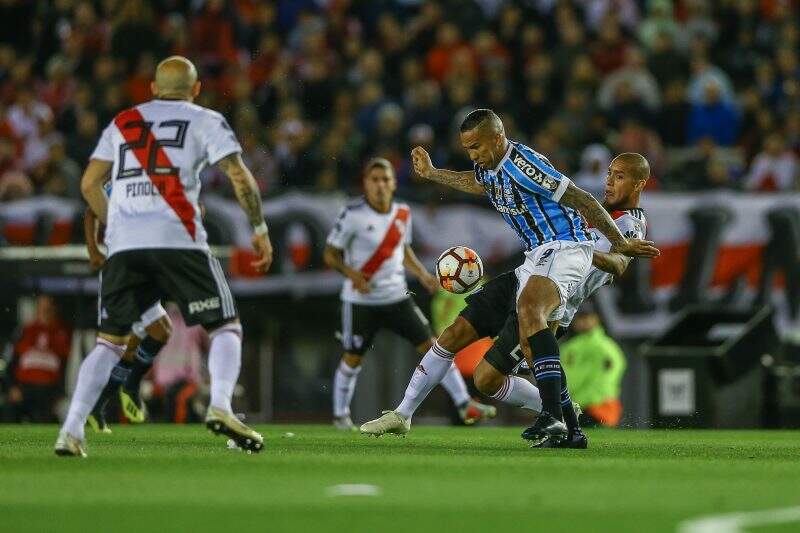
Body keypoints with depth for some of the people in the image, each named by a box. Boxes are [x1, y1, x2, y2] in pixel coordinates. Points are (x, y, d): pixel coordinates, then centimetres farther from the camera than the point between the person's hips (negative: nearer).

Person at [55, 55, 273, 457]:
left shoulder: (121, 123, 21)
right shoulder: (205, 122, 11)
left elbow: (89, 184, 19)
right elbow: (240, 177, 0)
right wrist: (260, 229, 8)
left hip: (123, 244, 3)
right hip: (177, 239, -3)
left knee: (109, 341, 11)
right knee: (226, 328, 6)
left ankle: (71, 431, -2)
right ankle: (220, 406, -19)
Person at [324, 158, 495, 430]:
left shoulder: (402, 214, 3)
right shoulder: (353, 215, -13)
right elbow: (330, 254, -8)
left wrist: (422, 275, 5)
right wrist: (351, 273, -26)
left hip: (397, 296, 4)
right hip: (361, 301, -4)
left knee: (431, 345, -3)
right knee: (353, 359, 4)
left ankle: (464, 405, 1)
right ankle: (340, 414, 25)